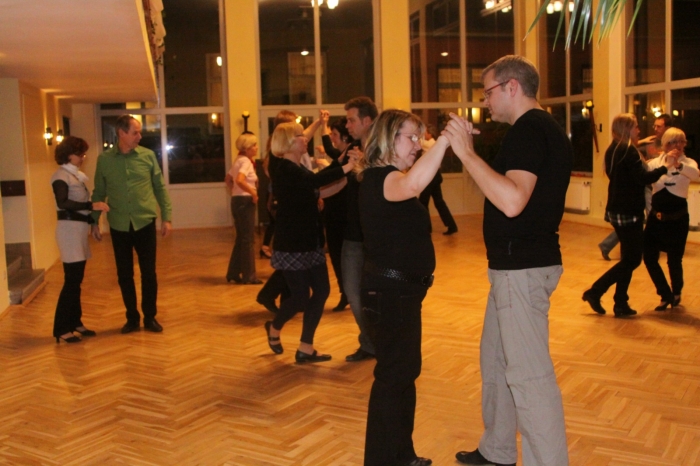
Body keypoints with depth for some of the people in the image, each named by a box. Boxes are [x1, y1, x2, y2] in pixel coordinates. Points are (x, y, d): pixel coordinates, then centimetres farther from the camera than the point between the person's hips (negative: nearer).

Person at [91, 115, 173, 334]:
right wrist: (94, 221, 4)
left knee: (149, 273, 5)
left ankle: (150, 317, 19)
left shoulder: (148, 156, 0)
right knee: (124, 275, 9)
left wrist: (166, 217, -2)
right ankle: (132, 318, 23)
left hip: (145, 223, 0)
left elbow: (160, 188, 3)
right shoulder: (104, 159, 0)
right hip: (119, 226, 1)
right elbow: (98, 192, 6)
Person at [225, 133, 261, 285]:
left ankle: (233, 273, 20)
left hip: (237, 200, 10)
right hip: (245, 201, -10)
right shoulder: (246, 161, -14)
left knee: (241, 238, 15)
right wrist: (254, 193, -20)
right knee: (248, 239, -3)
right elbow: (239, 180, -29)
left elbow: (228, 179, 23)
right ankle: (248, 276, 3)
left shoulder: (239, 160, 15)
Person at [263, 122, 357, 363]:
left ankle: (305, 349, 13)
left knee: (321, 290, 5)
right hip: (291, 244, -9)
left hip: (310, 241, 9)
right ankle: (274, 328, 29)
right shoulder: (283, 168, -17)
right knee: (300, 297, -2)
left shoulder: (299, 167, 13)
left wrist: (341, 160, 13)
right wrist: (345, 168, -38)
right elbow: (314, 181, -34)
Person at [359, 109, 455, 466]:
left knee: (405, 371, 19)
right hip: (389, 290, -11)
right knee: (393, 375, -3)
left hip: (401, 289, 11)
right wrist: (444, 140, -48)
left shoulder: (389, 178, 13)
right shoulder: (379, 178, -21)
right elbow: (412, 185, -45)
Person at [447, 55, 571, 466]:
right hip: (519, 263, 11)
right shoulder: (545, 129, 16)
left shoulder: (528, 130, -17)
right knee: (496, 357, 20)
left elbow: (512, 201, -30)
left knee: (528, 373, -6)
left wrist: (466, 152, -25)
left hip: (523, 266, -11)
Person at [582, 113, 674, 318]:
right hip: (628, 212, -9)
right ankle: (594, 292, 2)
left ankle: (621, 304, 14)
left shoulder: (613, 150, 13)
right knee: (632, 259, -1)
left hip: (618, 210, 10)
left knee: (628, 259, 13)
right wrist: (665, 167, -14)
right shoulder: (628, 150, -15)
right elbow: (642, 178, -21)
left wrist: (642, 163, 17)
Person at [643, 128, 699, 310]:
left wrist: (678, 164, -44)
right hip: (656, 217, 2)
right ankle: (666, 295, 20)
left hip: (677, 219, -2)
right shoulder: (655, 162, 3)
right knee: (649, 257, 0)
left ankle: (676, 293, 34)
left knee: (674, 260, 4)